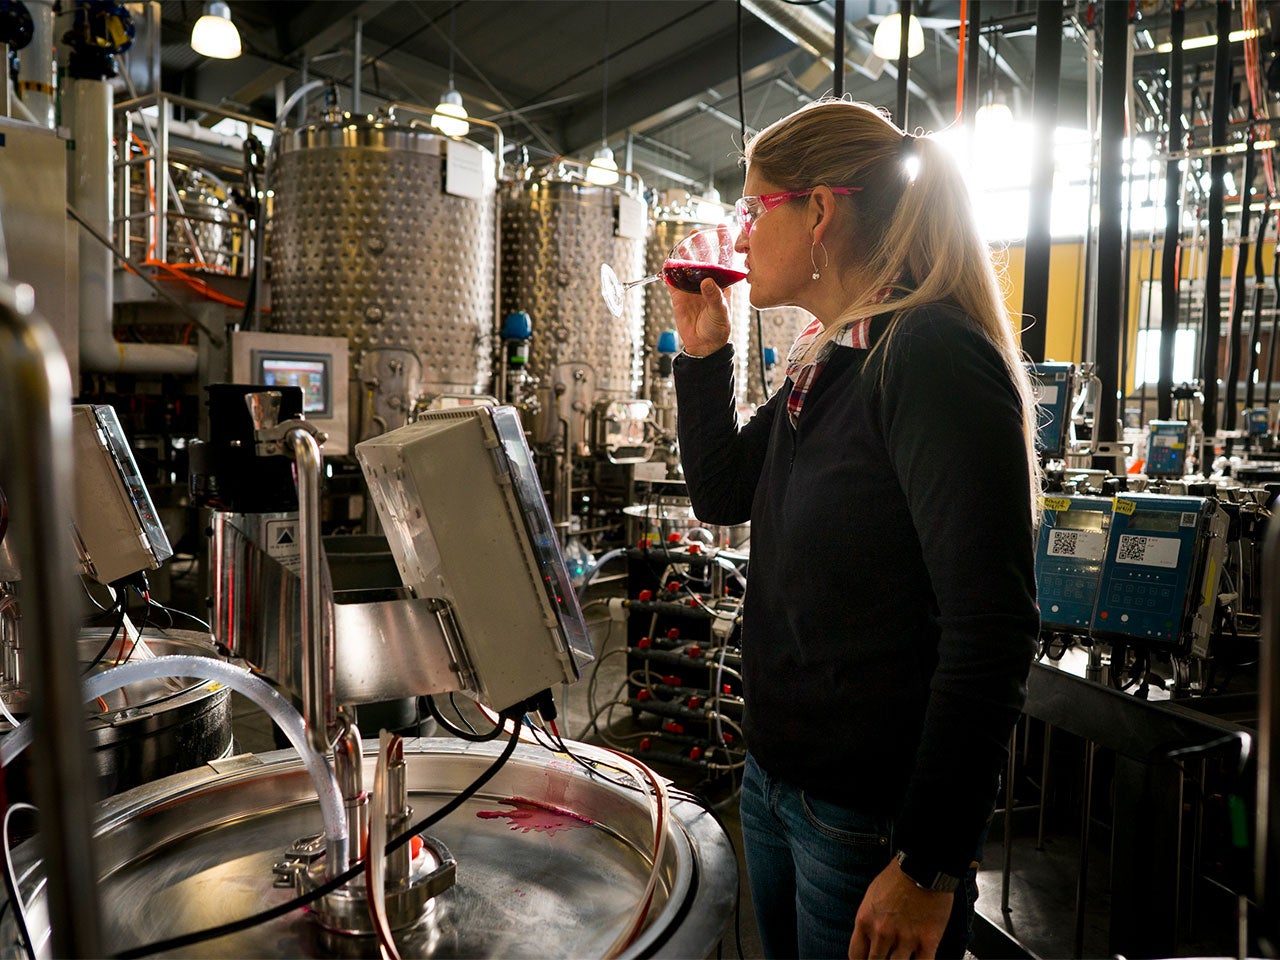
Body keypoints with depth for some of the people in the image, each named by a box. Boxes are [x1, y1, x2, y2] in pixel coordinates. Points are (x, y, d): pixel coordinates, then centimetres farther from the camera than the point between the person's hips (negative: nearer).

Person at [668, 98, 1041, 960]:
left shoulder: (930, 357, -20)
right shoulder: (826, 363, 7)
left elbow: (993, 628, -24)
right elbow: (722, 494, 16)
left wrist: (930, 867, -21)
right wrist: (703, 350, 5)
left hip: (875, 817, -8)